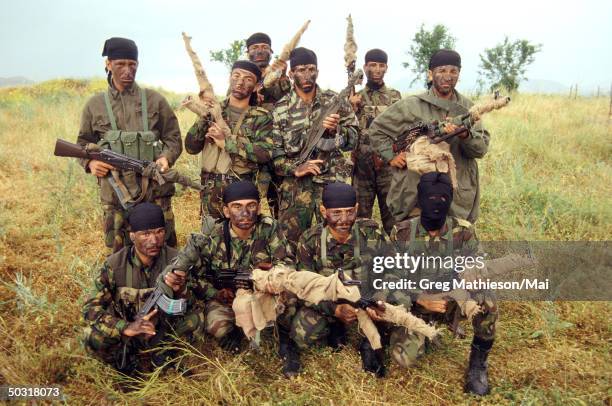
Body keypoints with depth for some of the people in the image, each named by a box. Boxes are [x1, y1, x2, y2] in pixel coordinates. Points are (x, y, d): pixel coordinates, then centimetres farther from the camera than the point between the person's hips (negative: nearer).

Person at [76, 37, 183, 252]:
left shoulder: (154, 100, 7)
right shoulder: (95, 105, 10)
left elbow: (173, 138, 9)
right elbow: (83, 143, 18)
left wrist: (166, 157, -11)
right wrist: (90, 162, -3)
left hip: (155, 192, -1)